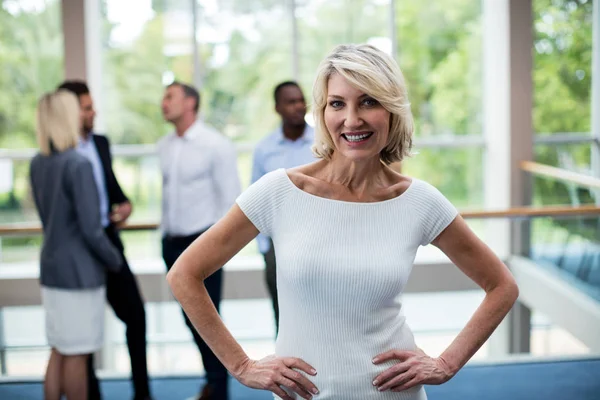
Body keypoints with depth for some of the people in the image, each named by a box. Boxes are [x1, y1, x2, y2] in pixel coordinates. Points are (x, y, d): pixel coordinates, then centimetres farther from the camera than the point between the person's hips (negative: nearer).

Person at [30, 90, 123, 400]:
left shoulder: (37, 164, 6)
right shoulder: (78, 165, -18)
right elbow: (91, 229, -19)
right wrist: (115, 261, -3)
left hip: (51, 268, 7)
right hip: (79, 270, -7)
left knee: (59, 351, 15)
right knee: (76, 354, 4)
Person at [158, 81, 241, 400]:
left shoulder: (216, 145, -9)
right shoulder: (164, 146, 9)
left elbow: (231, 199, -9)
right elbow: (167, 193, 14)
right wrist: (166, 236, 10)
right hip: (173, 243, 6)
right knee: (191, 318, 13)